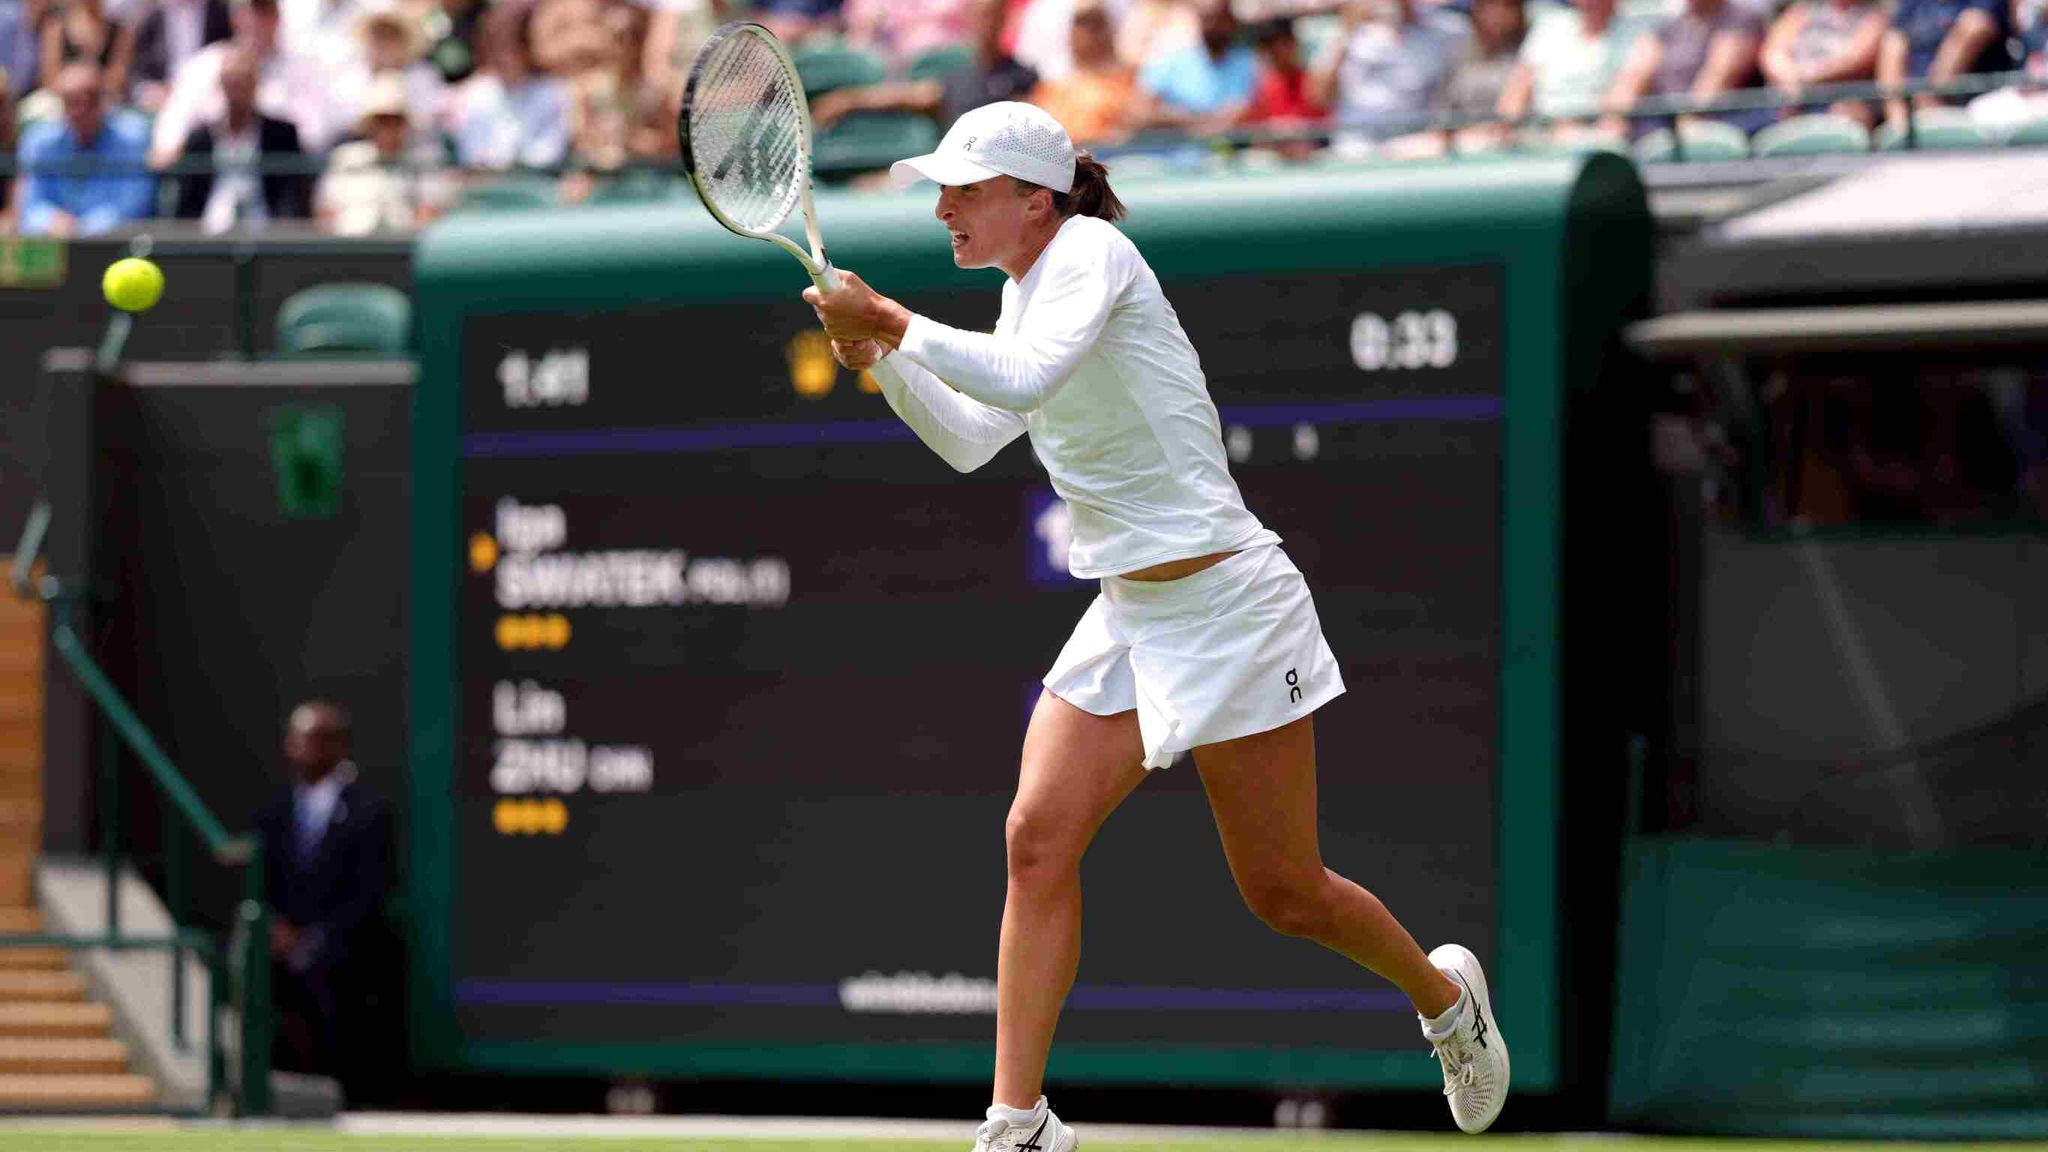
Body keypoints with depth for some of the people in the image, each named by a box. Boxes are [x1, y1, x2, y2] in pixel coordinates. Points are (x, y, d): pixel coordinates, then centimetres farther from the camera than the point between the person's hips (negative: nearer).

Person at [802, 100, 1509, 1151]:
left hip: (1224, 607, -8)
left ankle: (1444, 995, 32)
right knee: (1037, 839, -10)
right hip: (1124, 619, 8)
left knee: (1284, 896, 3)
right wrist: (880, 359, 6)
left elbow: (1023, 377, -33)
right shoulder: (1025, 288, 11)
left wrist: (893, 321, -27)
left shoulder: (1090, 251, -15)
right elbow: (969, 441, 21)